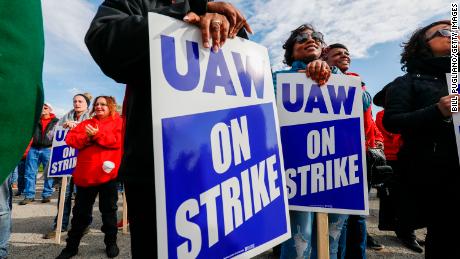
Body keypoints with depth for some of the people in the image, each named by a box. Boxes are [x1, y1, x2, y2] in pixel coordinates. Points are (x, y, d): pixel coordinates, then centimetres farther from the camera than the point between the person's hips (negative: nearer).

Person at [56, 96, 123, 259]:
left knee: (108, 210, 10)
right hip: (85, 174, 4)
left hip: (108, 173, -3)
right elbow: (70, 139, 7)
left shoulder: (117, 122, 4)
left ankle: (111, 243, 26)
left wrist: (97, 135, -15)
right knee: (80, 211, 14)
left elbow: (118, 140, -12)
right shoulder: (86, 123, 17)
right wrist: (87, 137, -11)